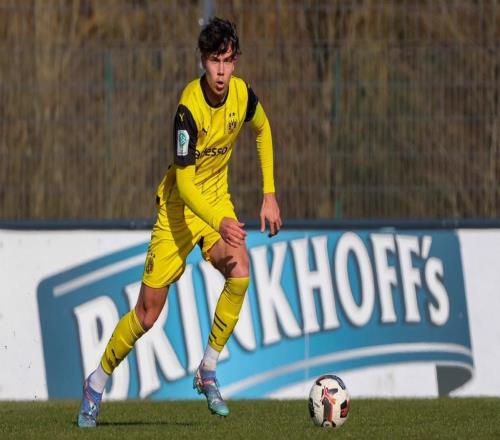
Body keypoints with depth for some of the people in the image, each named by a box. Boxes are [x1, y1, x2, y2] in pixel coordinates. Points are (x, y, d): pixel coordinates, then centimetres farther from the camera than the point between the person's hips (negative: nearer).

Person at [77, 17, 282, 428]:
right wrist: (218, 222, -45)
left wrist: (269, 194, 9)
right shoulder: (190, 107, -27)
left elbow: (263, 131, 14)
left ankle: (209, 371, -11)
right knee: (148, 311, -1)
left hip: (216, 197, 4)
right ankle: (98, 381, 22)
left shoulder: (242, 94, -11)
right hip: (180, 204, -4)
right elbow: (184, 182, -30)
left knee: (240, 273, -25)